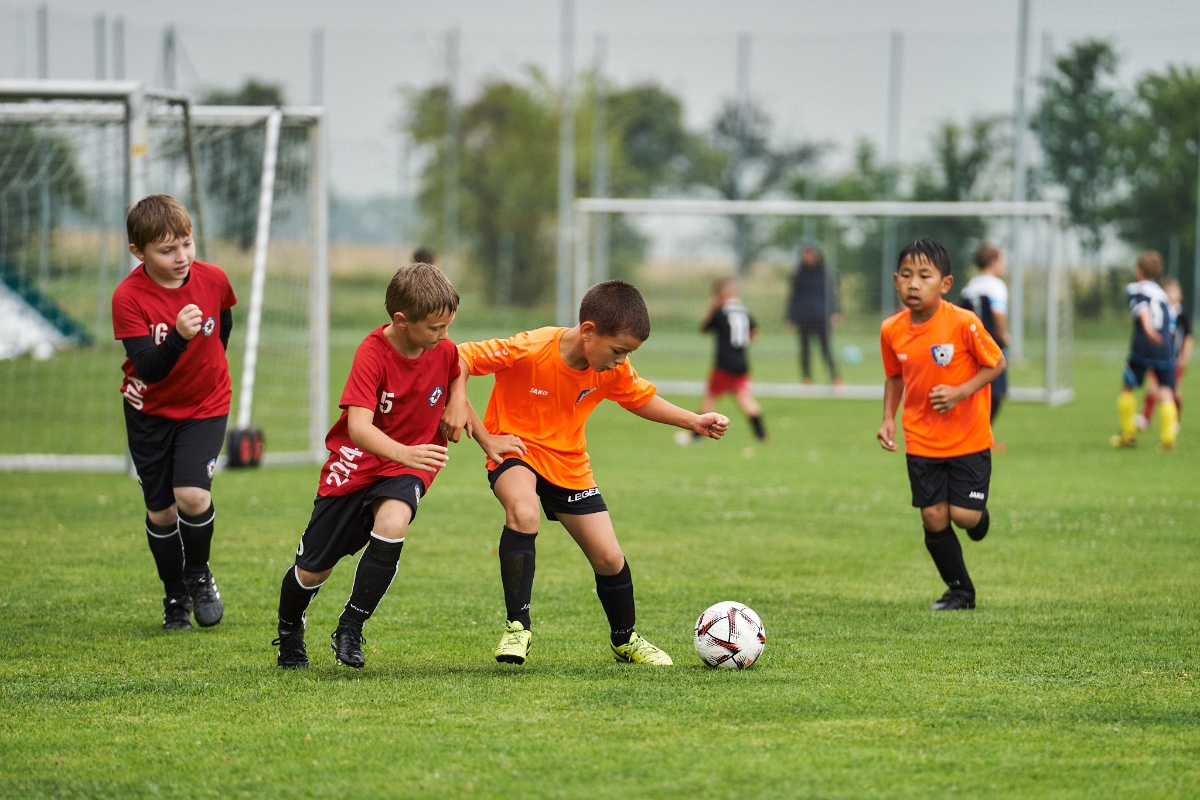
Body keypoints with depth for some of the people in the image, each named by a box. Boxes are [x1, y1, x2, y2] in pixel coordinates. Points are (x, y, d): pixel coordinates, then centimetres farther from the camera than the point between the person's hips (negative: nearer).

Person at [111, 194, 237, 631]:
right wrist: (179, 336, -44)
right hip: (150, 410, 0)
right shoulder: (128, 297, -22)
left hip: (205, 406, 0)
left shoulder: (213, 279, -13)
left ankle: (199, 574, 9)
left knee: (192, 495, -19)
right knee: (160, 510, 5)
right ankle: (175, 597, 26)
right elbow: (148, 367, -28)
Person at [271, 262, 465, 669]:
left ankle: (350, 630, -19)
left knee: (392, 522, -33)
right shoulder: (372, 353, -24)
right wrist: (404, 453, -51)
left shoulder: (444, 350, -10)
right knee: (312, 570, 5)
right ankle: (289, 633, 40)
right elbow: (359, 426, -36)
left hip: (407, 466, 2)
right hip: (356, 464, -2)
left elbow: (455, 384, 16)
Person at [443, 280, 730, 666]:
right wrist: (483, 436, -27)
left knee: (610, 558, 3)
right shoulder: (529, 351, -29)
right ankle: (517, 627, -26)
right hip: (515, 449, -5)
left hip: (569, 464, 5)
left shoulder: (613, 370, -11)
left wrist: (694, 421, -5)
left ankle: (626, 640, 30)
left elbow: (642, 399, 9)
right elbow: (459, 359, -25)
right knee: (524, 514, -37)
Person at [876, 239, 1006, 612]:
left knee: (964, 515, -8)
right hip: (921, 440, 3)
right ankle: (959, 590, 21)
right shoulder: (891, 330, -5)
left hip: (968, 439, -3)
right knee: (933, 518, 1)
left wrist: (960, 392, -21)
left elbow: (996, 363, -9)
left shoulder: (963, 323, -19)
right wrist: (888, 419, 1)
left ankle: (978, 517, 32)